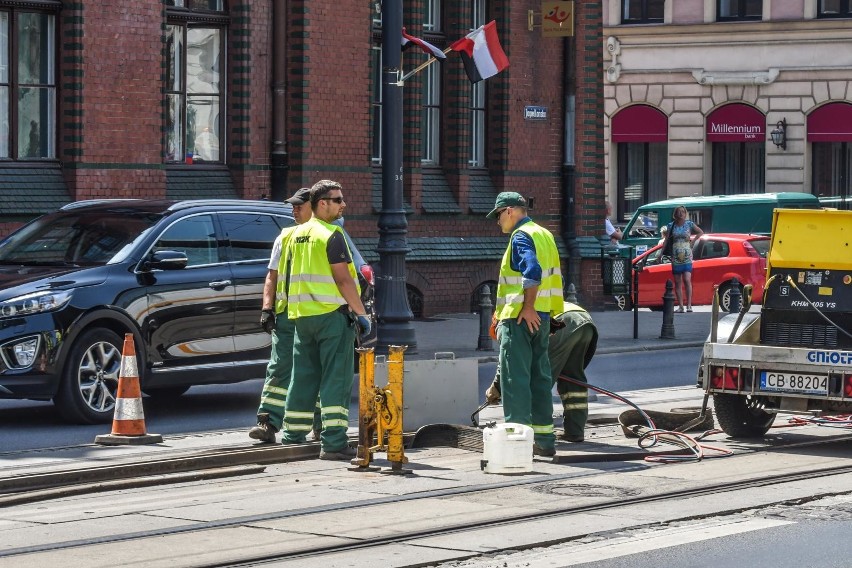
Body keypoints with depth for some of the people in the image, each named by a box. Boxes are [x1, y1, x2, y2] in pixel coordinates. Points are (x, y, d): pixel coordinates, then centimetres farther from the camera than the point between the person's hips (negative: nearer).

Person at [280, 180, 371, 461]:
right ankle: (333, 442, -11)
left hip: (301, 314, 8)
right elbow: (343, 279, -16)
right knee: (336, 379, -6)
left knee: (303, 377, 15)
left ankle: (293, 436, 20)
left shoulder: (298, 234, 14)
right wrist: (361, 313, -13)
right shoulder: (331, 235, -11)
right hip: (332, 313, -8)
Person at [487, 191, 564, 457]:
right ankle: (544, 438, 14)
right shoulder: (544, 235, 18)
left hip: (520, 318, -9)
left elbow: (533, 271, -25)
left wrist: (527, 307, -22)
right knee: (539, 378, 11)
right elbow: (554, 275, 20)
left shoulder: (521, 237, -11)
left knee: (515, 379, -6)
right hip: (540, 318, 9)